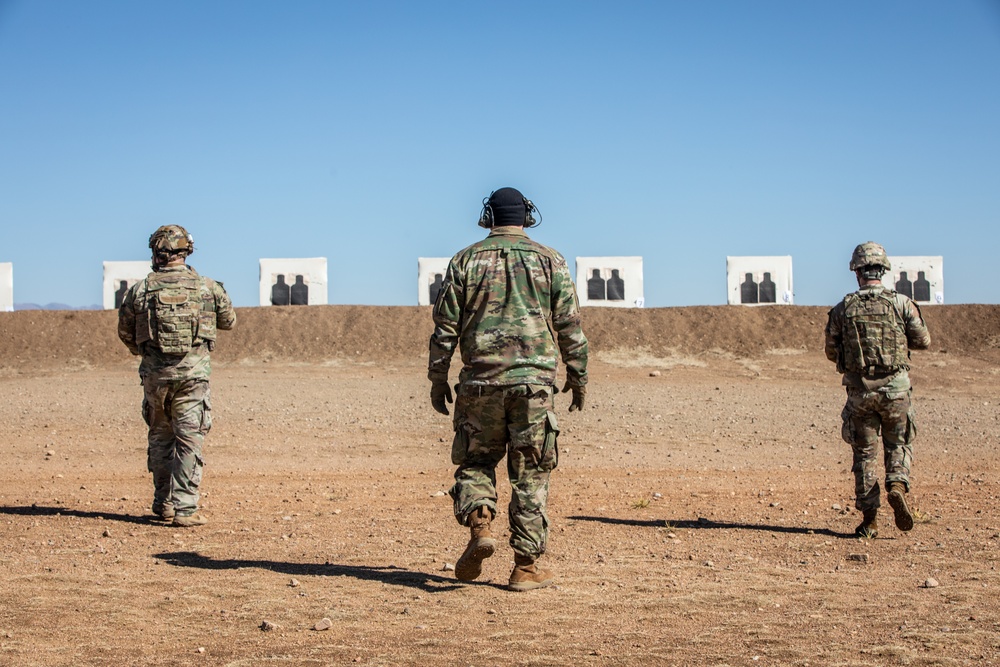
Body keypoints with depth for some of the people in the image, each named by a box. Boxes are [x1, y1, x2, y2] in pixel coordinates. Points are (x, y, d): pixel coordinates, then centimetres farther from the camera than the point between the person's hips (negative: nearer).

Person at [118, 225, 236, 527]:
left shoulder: (140, 290, -1)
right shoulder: (207, 287, -3)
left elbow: (125, 332, 10)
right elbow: (228, 321, 13)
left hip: (155, 375, 2)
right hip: (193, 373, -2)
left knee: (160, 438, 17)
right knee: (189, 441, 0)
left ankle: (163, 504, 25)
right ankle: (185, 509, -6)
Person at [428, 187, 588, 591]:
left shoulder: (466, 260, 6)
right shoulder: (550, 261, 6)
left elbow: (445, 325, 3)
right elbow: (570, 327, 4)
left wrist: (438, 378, 11)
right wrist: (578, 379, 13)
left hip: (481, 380, 0)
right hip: (534, 380, 0)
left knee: (475, 460, 15)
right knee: (530, 473, 5)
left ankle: (479, 527, -10)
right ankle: (526, 566, 4)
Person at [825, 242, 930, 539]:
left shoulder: (842, 309, -2)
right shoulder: (901, 303, -6)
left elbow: (831, 352, 4)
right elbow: (923, 340, 1)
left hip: (859, 390, 1)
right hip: (895, 388, -1)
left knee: (864, 453, 10)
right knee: (898, 445, 17)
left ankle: (869, 519, 9)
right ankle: (897, 485, -12)